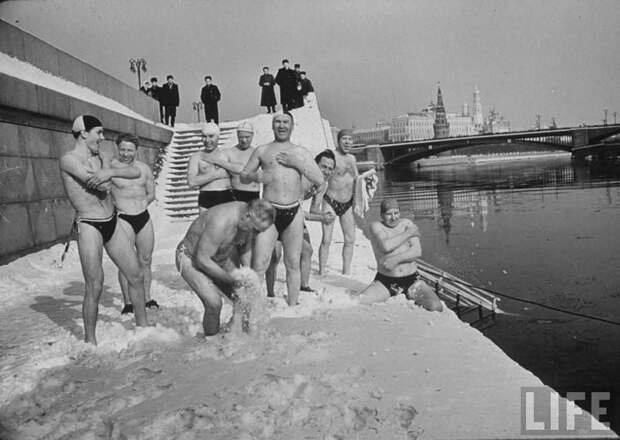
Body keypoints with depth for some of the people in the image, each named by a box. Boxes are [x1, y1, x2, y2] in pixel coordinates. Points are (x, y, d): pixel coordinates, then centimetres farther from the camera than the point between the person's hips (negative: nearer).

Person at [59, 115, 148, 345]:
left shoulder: (101, 157, 12)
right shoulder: (69, 159, -10)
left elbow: (136, 172, 0)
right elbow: (102, 185, -23)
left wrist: (110, 171, -16)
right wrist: (106, 169, -6)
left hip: (112, 223, 7)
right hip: (89, 226, -7)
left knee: (136, 276, 10)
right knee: (95, 287, -7)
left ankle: (142, 326, 26)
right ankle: (90, 341, 9)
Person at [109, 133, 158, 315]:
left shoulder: (144, 168, 9)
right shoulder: (110, 167, -7)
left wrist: (140, 205, 5)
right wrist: (118, 207, -11)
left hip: (144, 217, 5)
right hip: (123, 219, -4)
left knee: (145, 261, 10)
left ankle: (147, 298, 21)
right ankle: (128, 303, 7)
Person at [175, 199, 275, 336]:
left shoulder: (250, 215, -15)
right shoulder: (221, 223, -39)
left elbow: (245, 247, 4)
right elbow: (202, 259, -31)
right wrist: (232, 279, -26)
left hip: (221, 257, 7)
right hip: (191, 258, -7)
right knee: (214, 303, -22)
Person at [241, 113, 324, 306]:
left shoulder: (301, 152, 12)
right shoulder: (262, 150, 10)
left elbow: (319, 180, 5)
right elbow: (243, 176, 14)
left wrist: (296, 163, -6)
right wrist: (258, 176, -8)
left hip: (294, 213, 2)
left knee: (293, 264, 7)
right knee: (259, 264, -9)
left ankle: (293, 305, 18)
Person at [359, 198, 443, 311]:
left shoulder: (408, 224, 5)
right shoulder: (376, 226, -2)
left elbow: (417, 251, -7)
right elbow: (386, 246, -21)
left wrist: (396, 259, -22)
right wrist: (408, 233, -11)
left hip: (411, 279, 2)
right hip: (385, 281, -2)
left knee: (436, 307, -19)